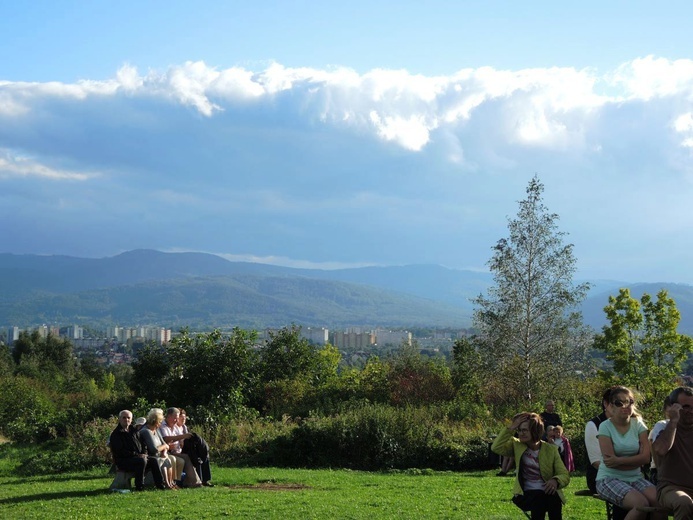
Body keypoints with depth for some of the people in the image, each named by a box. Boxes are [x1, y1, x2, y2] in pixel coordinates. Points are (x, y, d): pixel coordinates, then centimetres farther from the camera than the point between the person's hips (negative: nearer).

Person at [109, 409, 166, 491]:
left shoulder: (134, 431, 18)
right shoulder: (115, 434, -4)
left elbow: (142, 445, 23)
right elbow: (120, 451, -14)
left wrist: (144, 454, 0)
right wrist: (136, 455, -18)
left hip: (139, 456, 7)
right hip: (123, 461, -7)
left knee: (153, 461, -15)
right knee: (141, 461, -32)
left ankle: (160, 484, -13)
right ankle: (139, 486, -26)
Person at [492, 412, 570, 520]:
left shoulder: (550, 449, 4)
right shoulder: (516, 445, 6)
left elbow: (565, 475, 0)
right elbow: (496, 448, -11)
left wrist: (555, 480, -24)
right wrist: (511, 428, -14)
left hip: (548, 493, 1)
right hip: (527, 495, -1)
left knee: (554, 498, -35)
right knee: (539, 498, -36)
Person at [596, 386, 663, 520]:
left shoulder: (638, 424, 5)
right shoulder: (605, 427, -6)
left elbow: (645, 458, -6)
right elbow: (609, 461, -13)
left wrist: (619, 460, -16)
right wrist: (635, 461, -6)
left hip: (635, 478, 4)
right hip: (610, 478, -4)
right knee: (641, 504, -31)